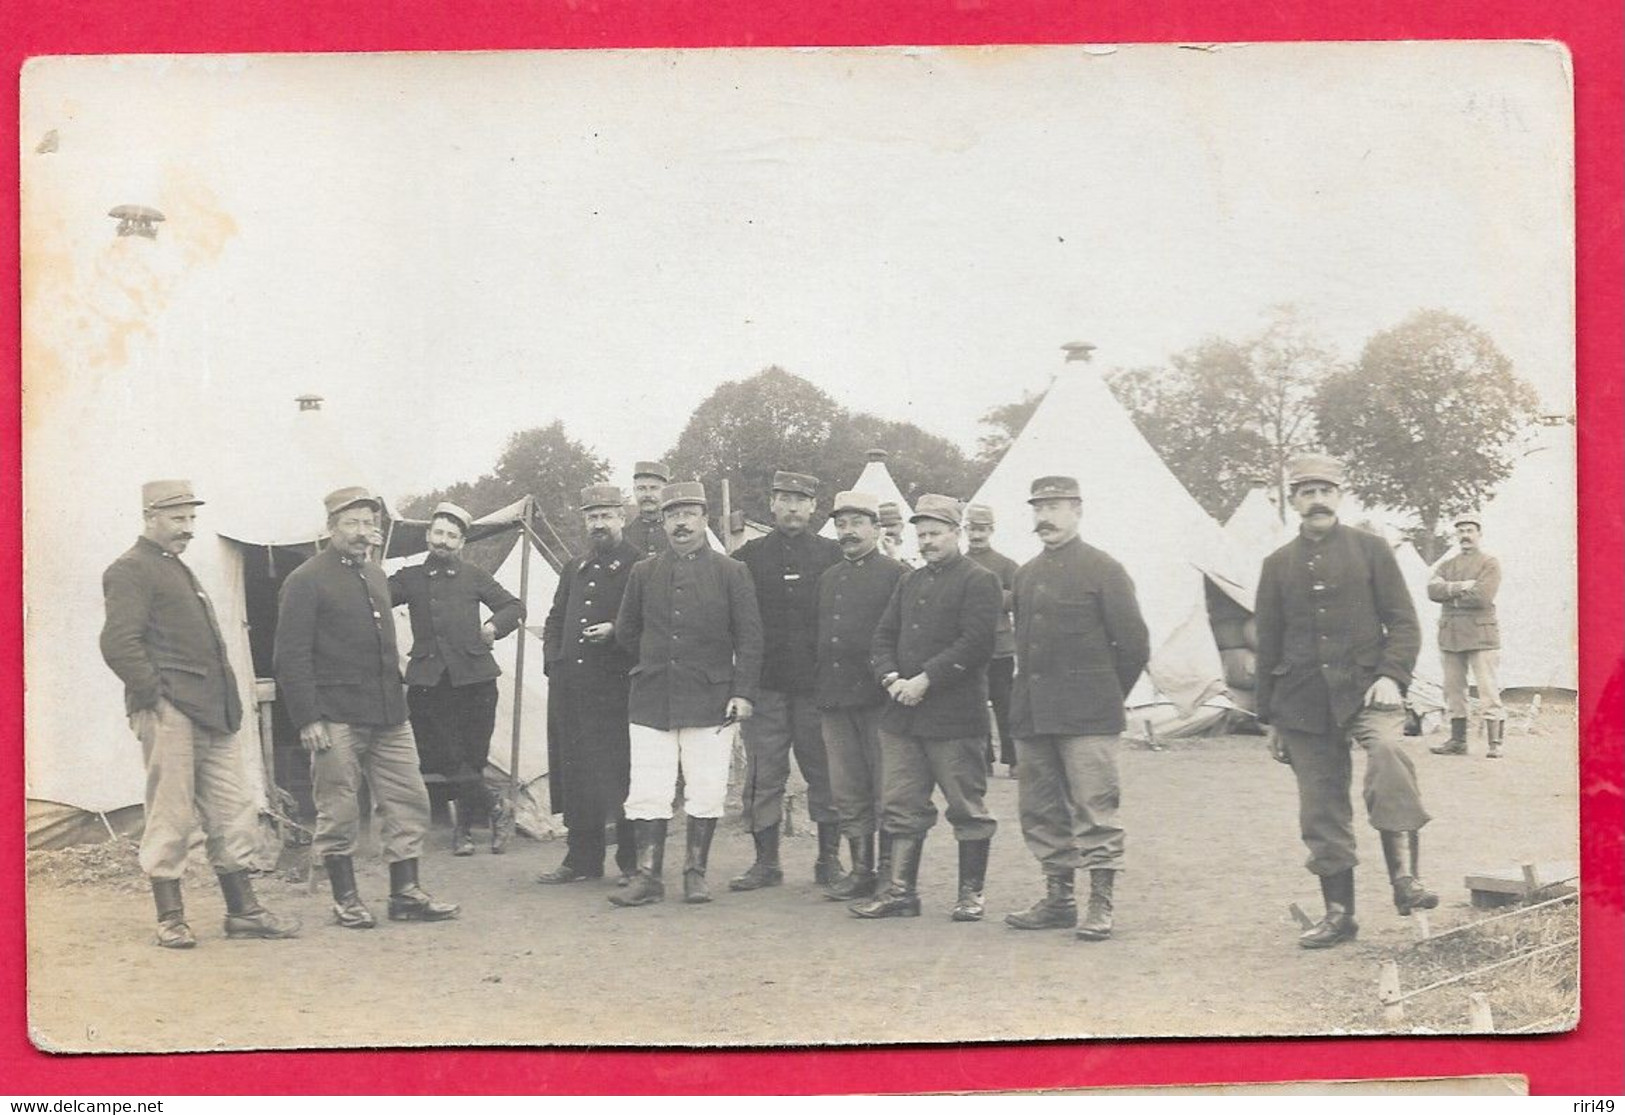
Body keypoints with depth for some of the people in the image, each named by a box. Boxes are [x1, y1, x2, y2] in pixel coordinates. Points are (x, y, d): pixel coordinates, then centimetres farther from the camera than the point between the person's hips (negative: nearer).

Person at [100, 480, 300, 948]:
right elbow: (118, 643, -17)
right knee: (171, 817, -3)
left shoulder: (179, 570, 24)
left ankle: (243, 910, 14)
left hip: (211, 714, 9)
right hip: (169, 713, -9)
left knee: (233, 815, 9)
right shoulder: (130, 570, -6)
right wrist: (155, 692, -17)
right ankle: (170, 918, 4)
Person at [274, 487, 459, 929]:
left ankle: (406, 893, 11)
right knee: (339, 812, 1)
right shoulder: (306, 582, -6)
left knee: (409, 801, 5)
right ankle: (346, 899, 11)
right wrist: (307, 720, -16)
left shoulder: (376, 576, 17)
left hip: (388, 714, 7)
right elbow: (291, 657, -11)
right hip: (336, 718, -7)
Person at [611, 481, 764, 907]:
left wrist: (743, 692, -8)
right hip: (652, 702, 2)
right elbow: (625, 632, 20)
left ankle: (696, 873, 12)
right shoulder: (644, 573, 10)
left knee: (706, 793, 1)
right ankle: (648, 876, 1)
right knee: (647, 792, -3)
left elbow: (750, 638, 0)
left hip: (710, 701, -2)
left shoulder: (731, 572, 3)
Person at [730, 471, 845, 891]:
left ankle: (829, 859, 13)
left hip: (817, 683, 0)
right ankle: (766, 862, 10)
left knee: (825, 772, 4)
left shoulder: (832, 556, 5)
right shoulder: (747, 557, 6)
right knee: (763, 775, 3)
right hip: (765, 683, 1)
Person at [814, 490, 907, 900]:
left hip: (878, 698, -6)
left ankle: (890, 872, 5)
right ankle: (861, 870, 16)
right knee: (848, 794, 9)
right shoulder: (828, 579, 18)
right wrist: (819, 693, 13)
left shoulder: (896, 574, -2)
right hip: (834, 700, 6)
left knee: (886, 792, -1)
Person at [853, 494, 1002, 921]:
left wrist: (926, 680, -18)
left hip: (955, 716, -6)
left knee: (966, 809, 1)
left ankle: (971, 893, 9)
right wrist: (892, 678, -5)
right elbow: (884, 636, 15)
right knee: (901, 805, 5)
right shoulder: (909, 582, 19)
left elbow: (974, 643, -14)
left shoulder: (979, 582, -2)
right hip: (902, 715, 6)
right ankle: (901, 890, 10)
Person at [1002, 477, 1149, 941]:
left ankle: (1100, 906, -2)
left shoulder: (1103, 570, -3)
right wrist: (1026, 702, 15)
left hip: (1088, 716, -7)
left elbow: (1134, 645, -3)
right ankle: (1057, 898, 19)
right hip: (1032, 715, 7)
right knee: (1041, 810, 10)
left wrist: (1107, 696, 3)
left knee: (1095, 809, -6)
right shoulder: (1026, 575, 15)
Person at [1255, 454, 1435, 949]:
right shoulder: (1278, 565, 13)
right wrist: (1272, 718, 14)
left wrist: (1392, 676, -13)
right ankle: (1338, 912, 14)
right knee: (1322, 813, 3)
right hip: (1303, 702, 3)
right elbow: (1268, 645, 16)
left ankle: (1405, 876, -33)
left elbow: (1403, 622, 4)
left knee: (1388, 754, -32)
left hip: (1364, 690, -3)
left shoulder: (1371, 550, 7)